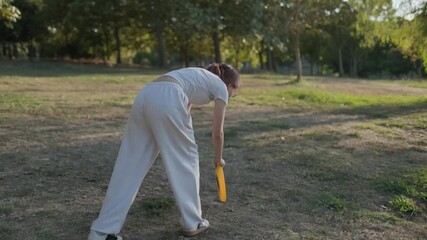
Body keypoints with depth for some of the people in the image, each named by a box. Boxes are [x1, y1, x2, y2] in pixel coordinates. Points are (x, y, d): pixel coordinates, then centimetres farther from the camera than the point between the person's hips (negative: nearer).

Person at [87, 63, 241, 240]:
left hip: (145, 96, 8)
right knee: (185, 159, 11)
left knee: (130, 164, 7)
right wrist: (218, 159, 37)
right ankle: (192, 223, 24)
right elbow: (217, 132, 20)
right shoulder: (221, 86, 18)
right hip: (166, 100, -7)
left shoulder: (198, 77, 39)